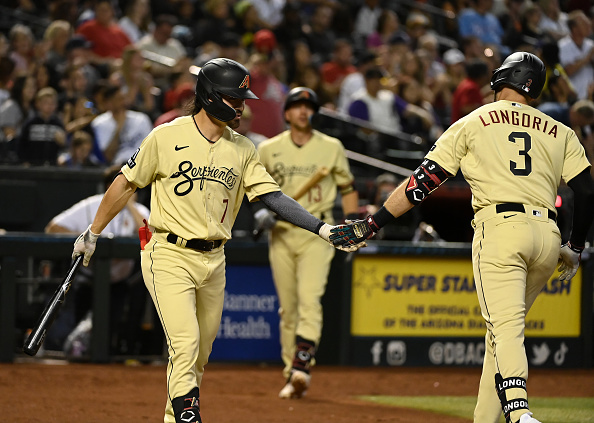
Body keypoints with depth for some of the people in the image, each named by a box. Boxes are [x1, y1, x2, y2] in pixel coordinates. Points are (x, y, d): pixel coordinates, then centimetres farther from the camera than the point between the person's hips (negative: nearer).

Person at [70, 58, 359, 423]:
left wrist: (322, 228, -13)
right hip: (169, 256, -5)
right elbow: (126, 184, 2)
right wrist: (93, 234, 6)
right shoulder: (166, 137, -7)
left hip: (213, 261, 5)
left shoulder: (243, 150, 6)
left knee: (200, 355, 11)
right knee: (185, 345, -18)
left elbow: (273, 196, -1)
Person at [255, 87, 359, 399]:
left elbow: (347, 187, 12)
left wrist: (352, 222, 2)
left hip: (316, 235, -2)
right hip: (281, 234, 2)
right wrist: (261, 208, -1)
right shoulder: (268, 149, 6)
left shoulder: (331, 148, 5)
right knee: (287, 307, 4)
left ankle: (303, 366, -28)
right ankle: (291, 377, 9)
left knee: (310, 298, -19)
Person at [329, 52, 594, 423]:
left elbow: (423, 182, 6)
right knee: (504, 328, 17)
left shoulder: (472, 124, 11)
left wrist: (373, 224, 9)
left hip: (499, 228, -4)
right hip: (548, 237, 4)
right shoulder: (561, 132, 19)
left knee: (506, 329, -15)